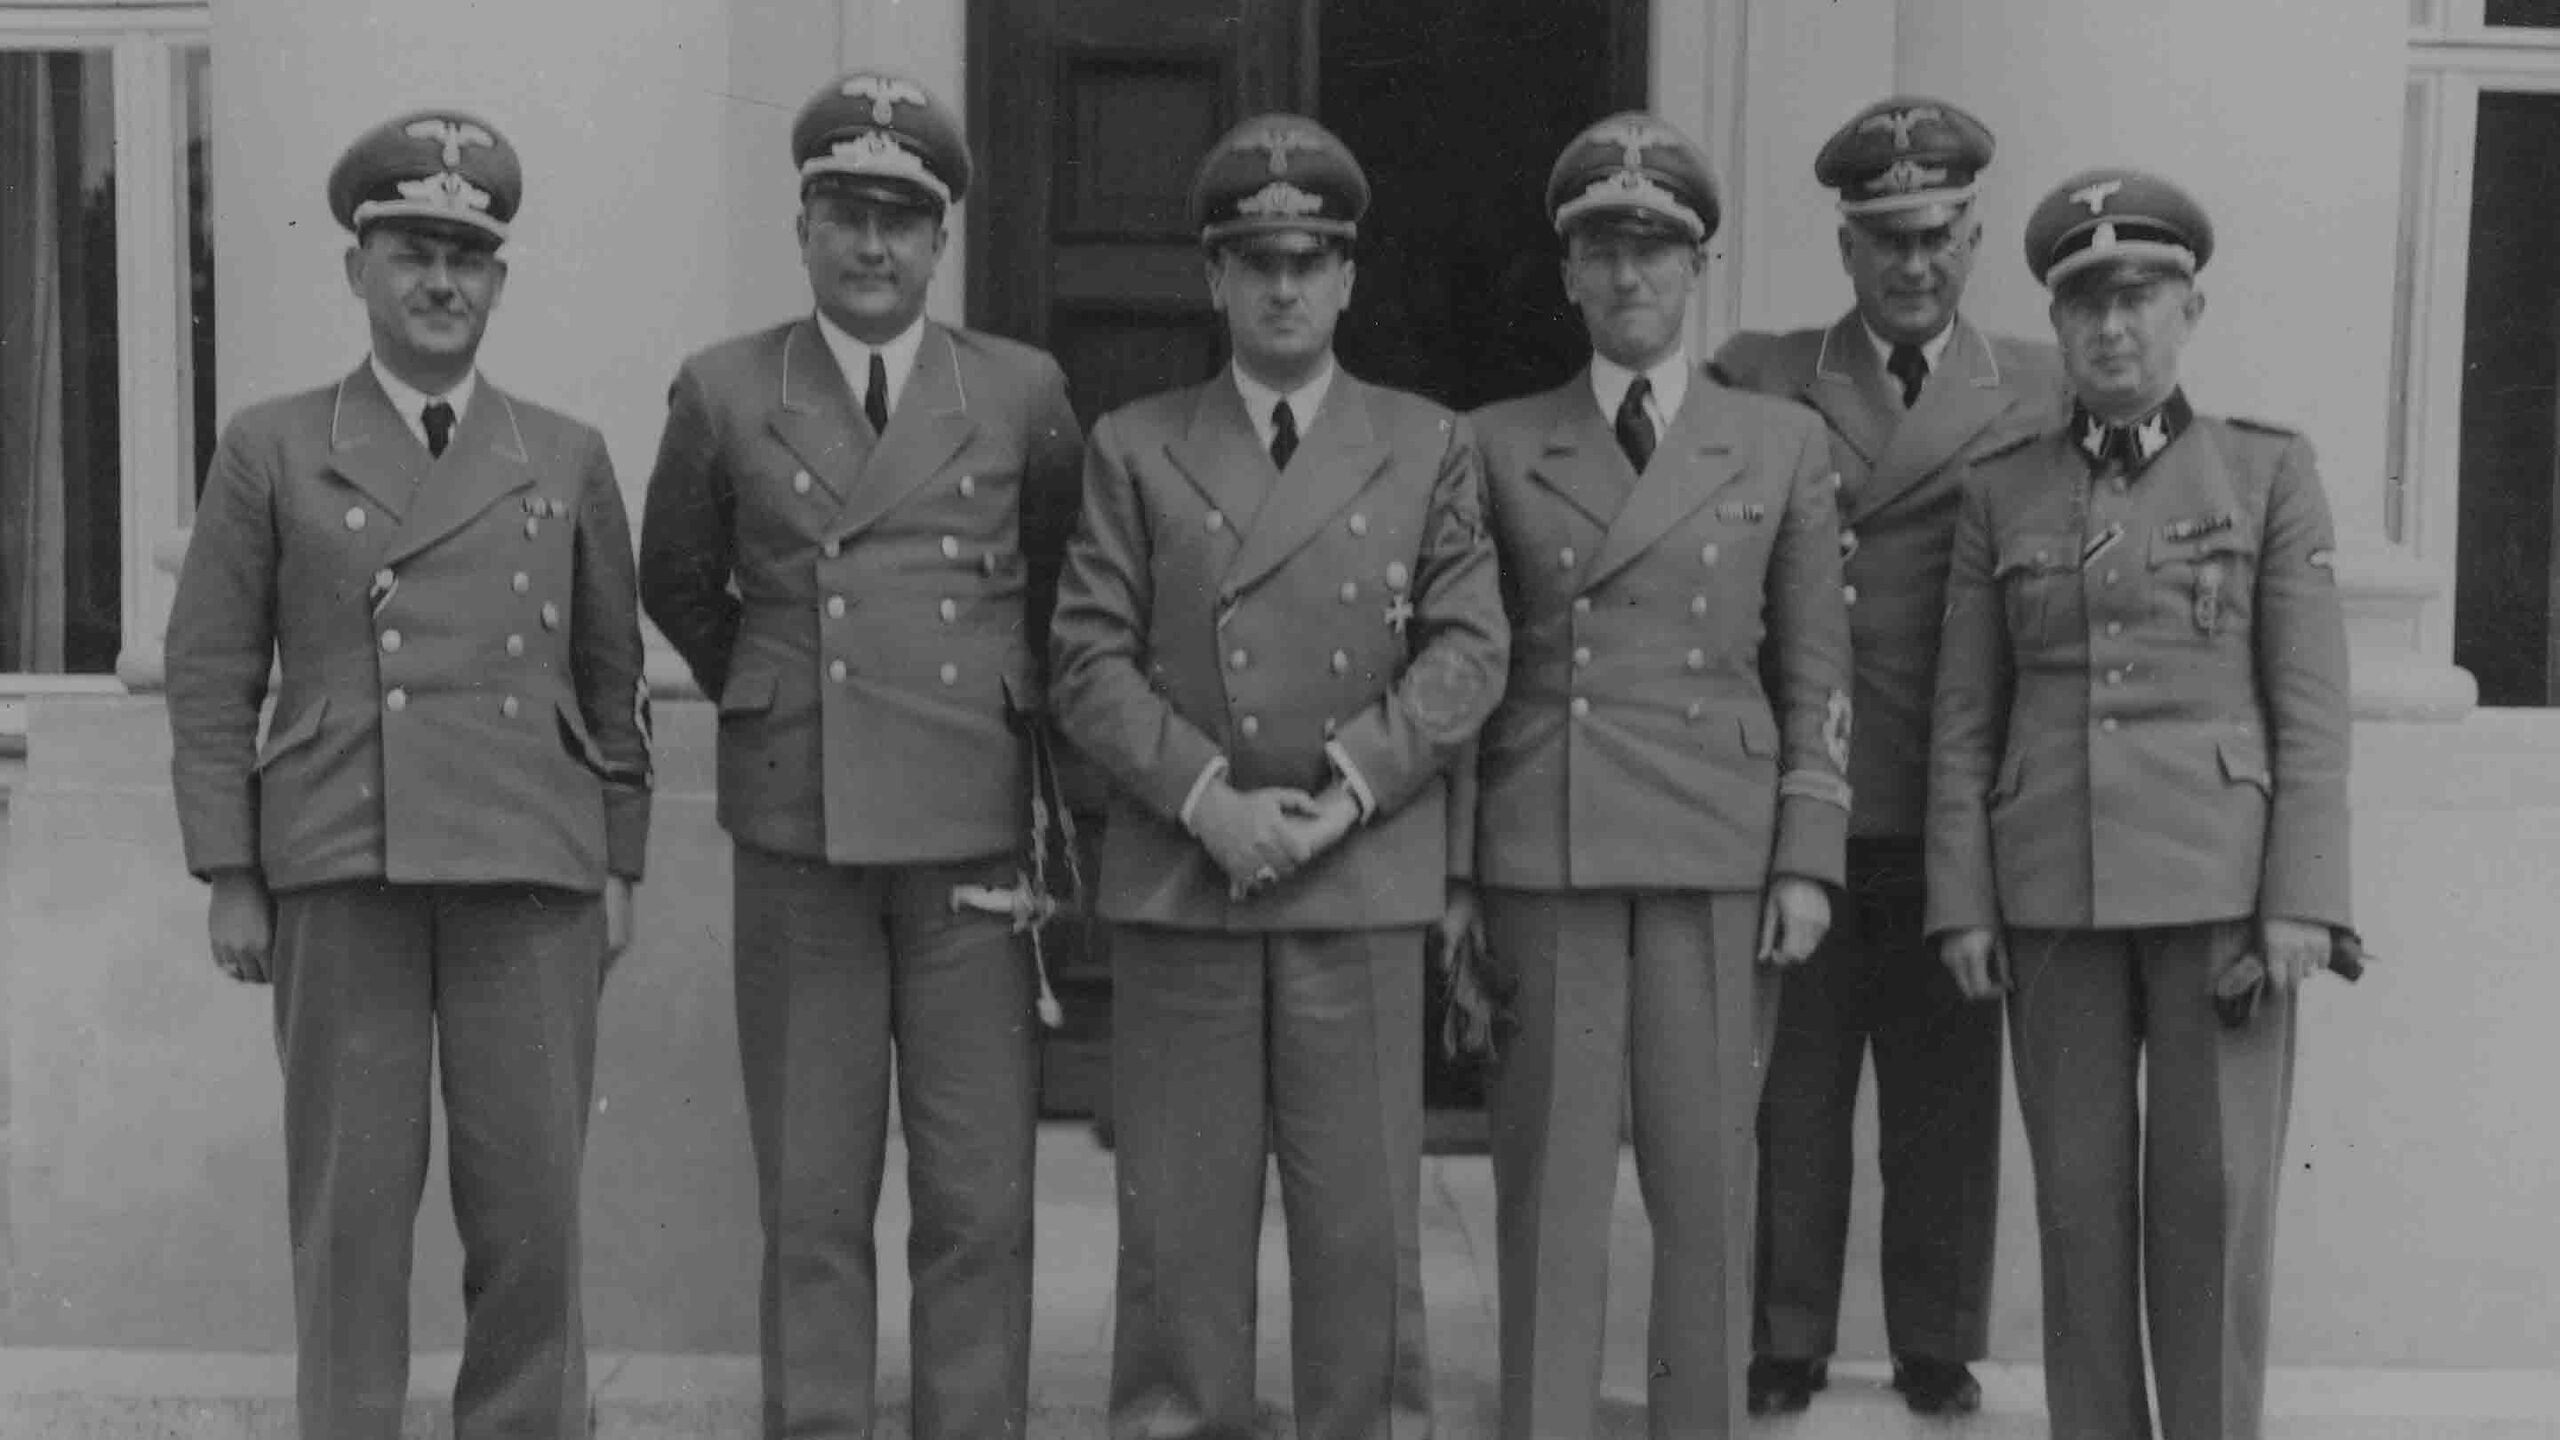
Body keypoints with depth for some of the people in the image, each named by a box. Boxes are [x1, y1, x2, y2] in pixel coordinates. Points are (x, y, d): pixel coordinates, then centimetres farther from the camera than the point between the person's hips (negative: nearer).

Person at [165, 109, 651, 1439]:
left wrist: (621, 867, 7)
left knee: (533, 1199, 2)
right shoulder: (270, 451, 7)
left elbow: (612, 677, 13)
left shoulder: (567, 460, 11)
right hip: (339, 875, -1)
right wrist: (228, 876, -1)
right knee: (350, 1201, 3)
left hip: (533, 875, 1)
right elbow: (211, 675, 5)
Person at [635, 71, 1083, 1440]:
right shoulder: (723, 393, 4)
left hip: (972, 830, 0)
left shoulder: (1021, 391, 4)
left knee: (980, 1200, 2)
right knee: (811, 1200, 5)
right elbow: (678, 587, 18)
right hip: (795, 833, 0)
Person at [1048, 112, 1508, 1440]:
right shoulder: (1133, 448, 9)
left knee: (1363, 1208, 3)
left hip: (1365, 879, 0)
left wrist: (1344, 791, -11)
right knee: (1177, 1216, 5)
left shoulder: (1428, 447, 10)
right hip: (1175, 877, 0)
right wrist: (1207, 798, -12)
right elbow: (1091, 658, 1)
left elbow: (1467, 649, 2)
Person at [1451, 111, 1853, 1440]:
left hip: (1718, 852, 0)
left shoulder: (1781, 445, 8)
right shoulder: (1498, 446, 8)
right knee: (1547, 1179, 3)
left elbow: (1816, 671, 7)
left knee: (1704, 1179, 4)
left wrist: (1808, 859, -1)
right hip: (1539, 852, 0)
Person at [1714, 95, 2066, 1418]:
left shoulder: (2039, 391, 9)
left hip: (1953, 815, 1)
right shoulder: (1755, 378, 8)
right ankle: (1782, 1348, 19)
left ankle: (1938, 1349, 22)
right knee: (1786, 1092, 6)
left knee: (1946, 1096, 8)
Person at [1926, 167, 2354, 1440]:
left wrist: (2300, 899, -10)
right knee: (2079, 1193, 5)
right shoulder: (2000, 491, 7)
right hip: (2054, 888, 2)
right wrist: (1962, 903, -1)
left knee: (2214, 1196, -1)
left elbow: (2311, 707, -3)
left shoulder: (2268, 471, 2)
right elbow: (1964, 718, 6)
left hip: (2221, 876, -2)